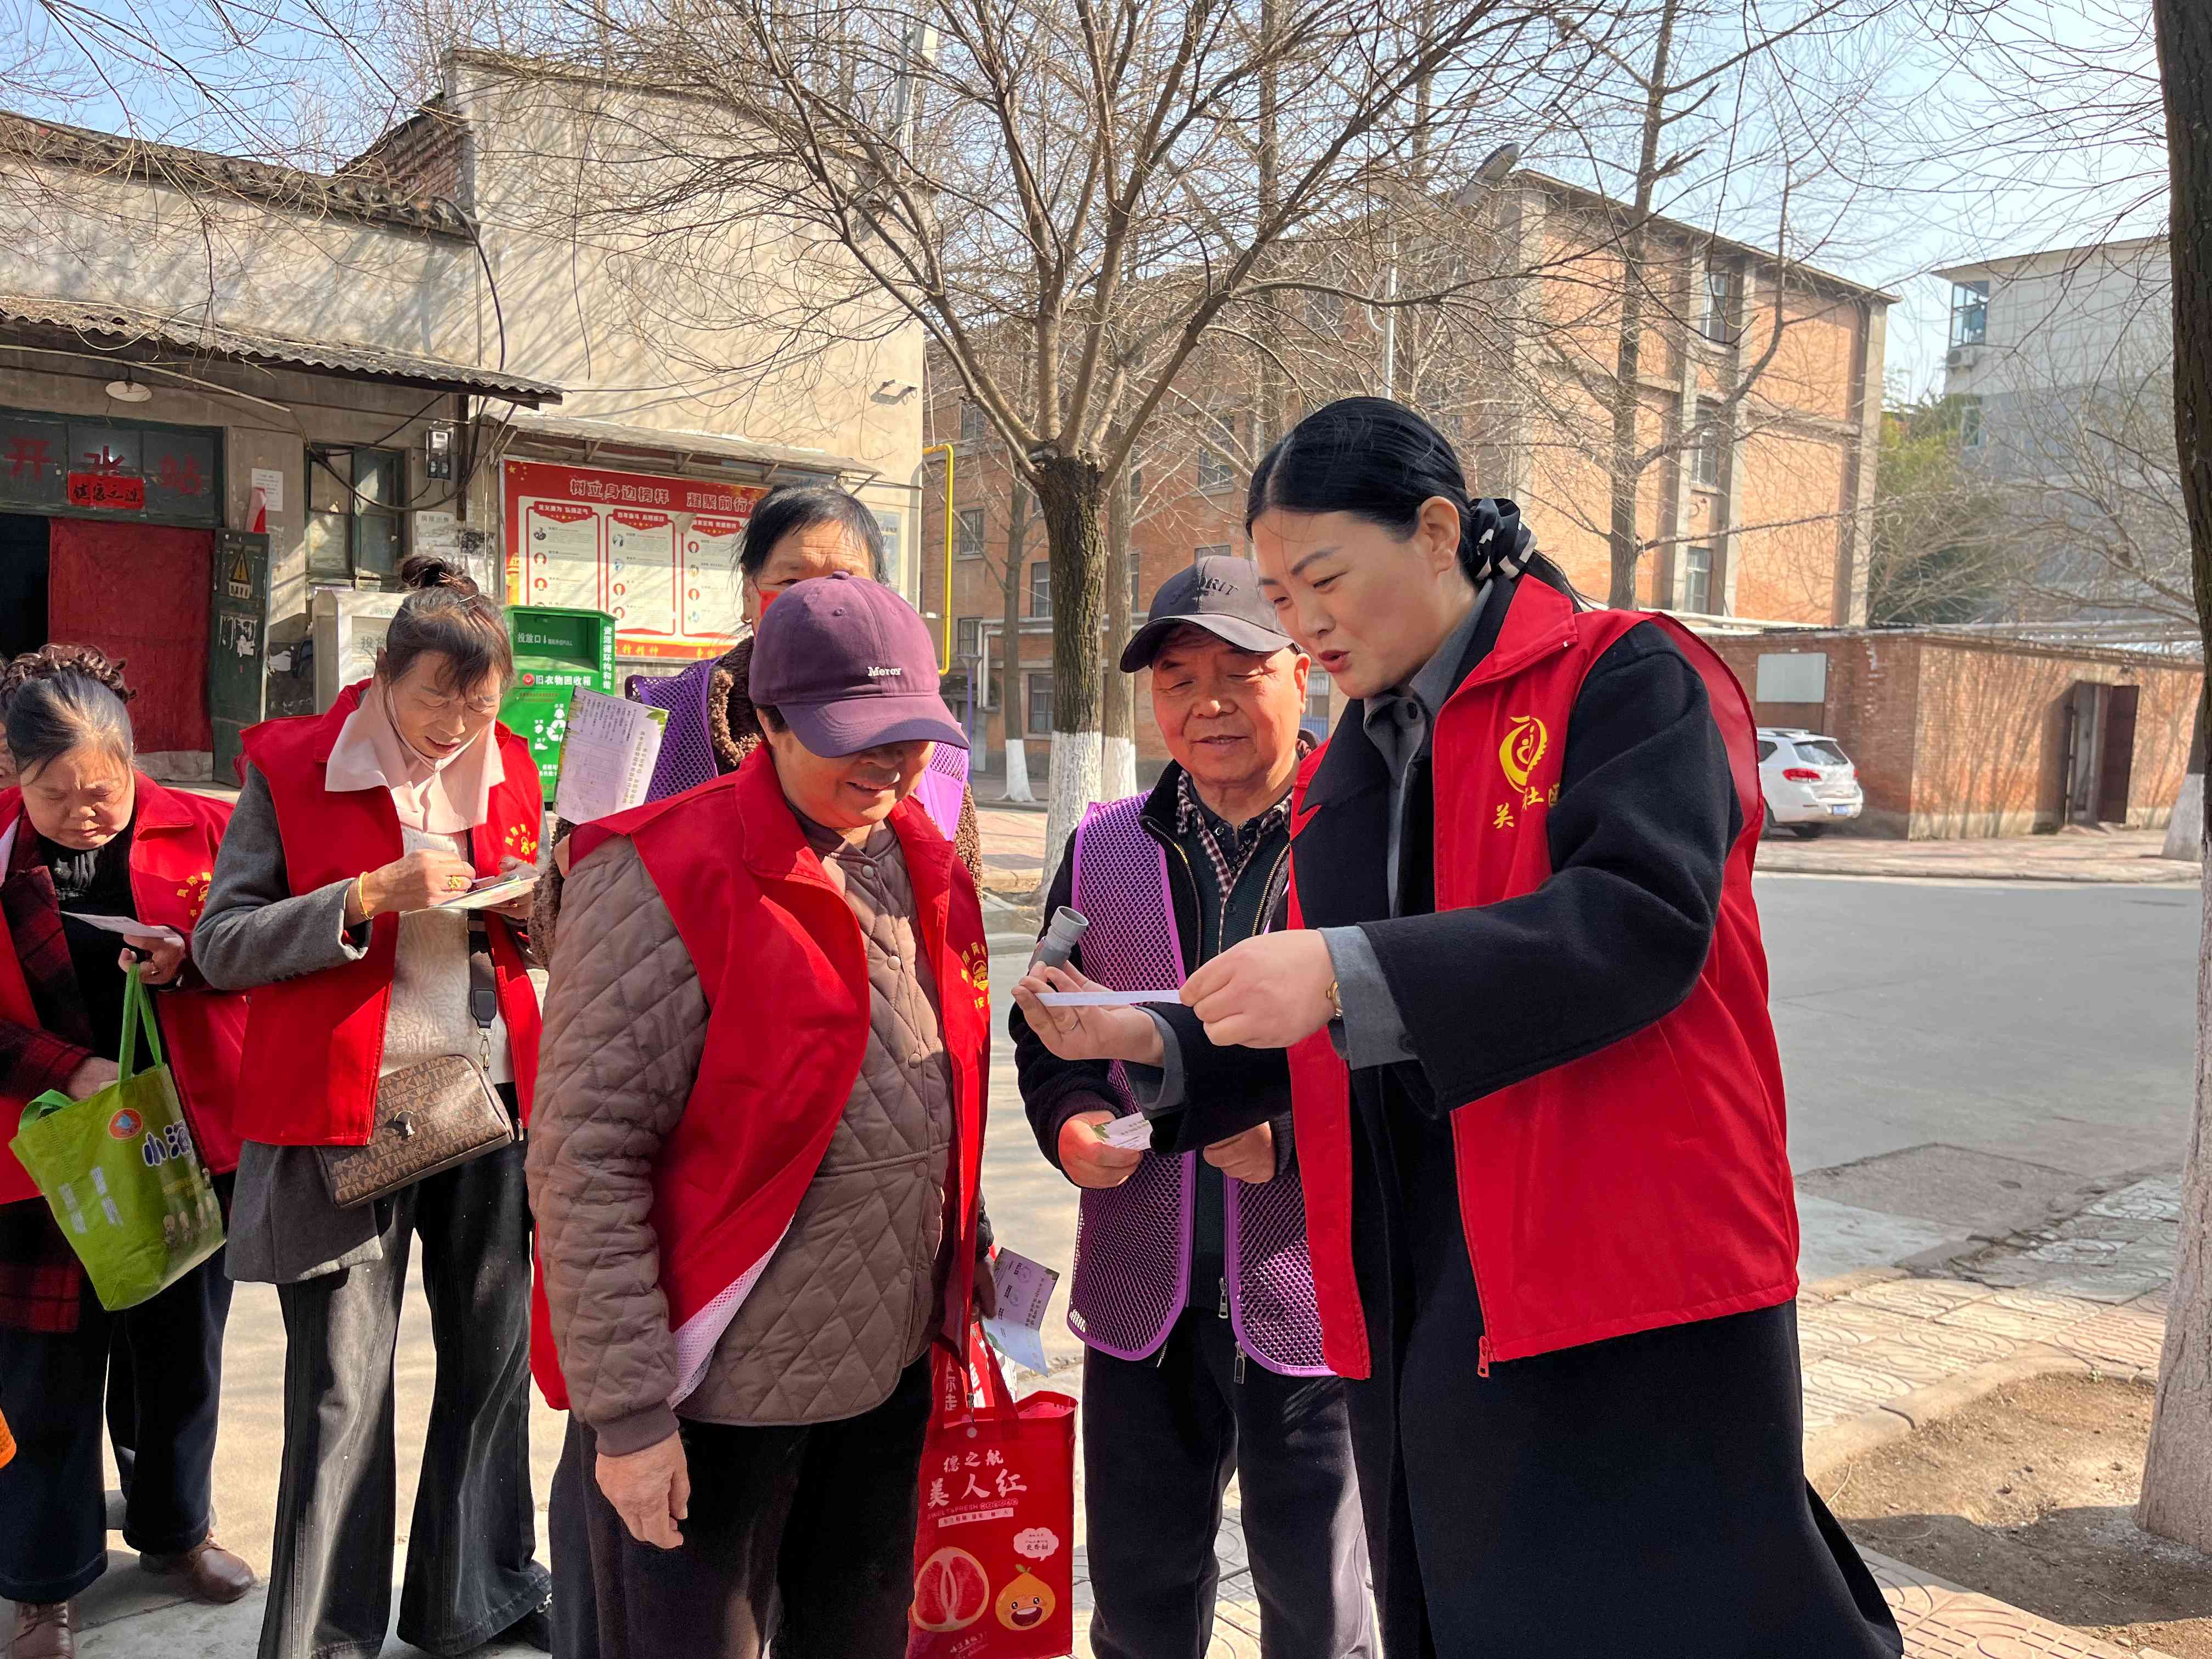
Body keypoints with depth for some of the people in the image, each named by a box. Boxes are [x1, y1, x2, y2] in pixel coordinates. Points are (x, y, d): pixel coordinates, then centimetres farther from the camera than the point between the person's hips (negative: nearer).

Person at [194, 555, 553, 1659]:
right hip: (346, 1110, -4)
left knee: (495, 1357, 13)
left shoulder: (506, 768, 8)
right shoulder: (292, 769, -6)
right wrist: (370, 896, -21)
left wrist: (529, 916, -3)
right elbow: (220, 945, -9)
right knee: (343, 1392, 1)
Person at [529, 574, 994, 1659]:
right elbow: (585, 1158, -19)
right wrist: (625, 1408, -18)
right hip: (712, 1397, -6)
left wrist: (958, 1273, 17)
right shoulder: (665, 877, -18)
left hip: (888, 1370, 7)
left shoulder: (922, 864, 4)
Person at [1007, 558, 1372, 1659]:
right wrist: (1070, 1123, -4)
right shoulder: (1104, 849, 7)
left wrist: (1291, 1139, -24)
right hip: (1142, 1292, 4)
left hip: (1310, 1292, -4)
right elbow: (1043, 1033, 16)